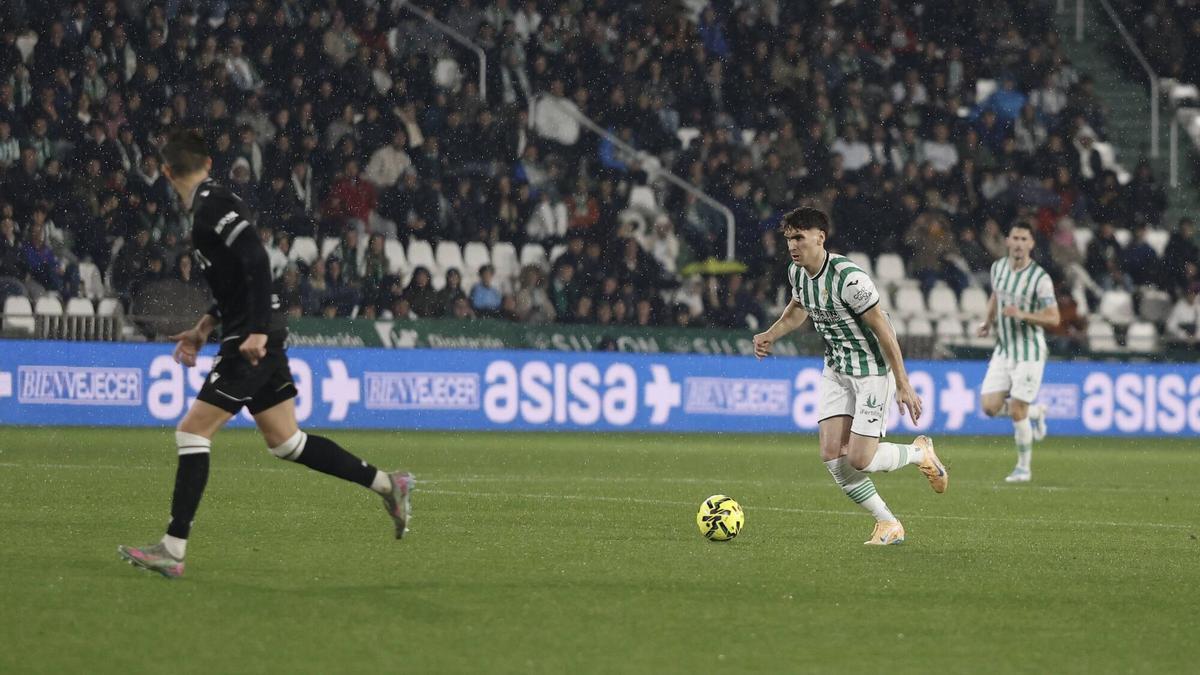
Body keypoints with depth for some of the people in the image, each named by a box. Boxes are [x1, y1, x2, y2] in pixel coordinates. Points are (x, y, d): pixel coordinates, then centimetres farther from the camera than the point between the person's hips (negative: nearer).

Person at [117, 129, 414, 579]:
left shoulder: (212, 205, -14)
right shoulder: (211, 204, 16)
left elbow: (255, 259, -24)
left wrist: (256, 331, -28)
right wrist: (204, 327, 23)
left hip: (252, 342, -10)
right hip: (260, 338, 10)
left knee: (192, 432, -9)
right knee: (285, 442, 15)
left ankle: (173, 550, -10)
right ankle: (387, 485, 22)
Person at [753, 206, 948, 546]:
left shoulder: (848, 277, -27)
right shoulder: (797, 272, -2)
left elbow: (882, 328, -22)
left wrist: (903, 385, -21)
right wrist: (771, 335, 3)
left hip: (872, 371, -8)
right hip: (836, 370, 8)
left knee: (859, 460, -10)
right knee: (831, 453, -4)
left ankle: (920, 453, 21)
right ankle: (888, 524, 8)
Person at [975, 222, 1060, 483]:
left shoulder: (1040, 278, -15)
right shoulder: (998, 267, 3)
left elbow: (1053, 319, -15)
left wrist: (1022, 315, -28)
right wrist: (988, 322, 9)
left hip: (1029, 352, -6)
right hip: (1003, 350, 6)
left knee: (1017, 411, -7)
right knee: (990, 407, -3)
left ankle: (1024, 467, 11)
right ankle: (1035, 412, 26)